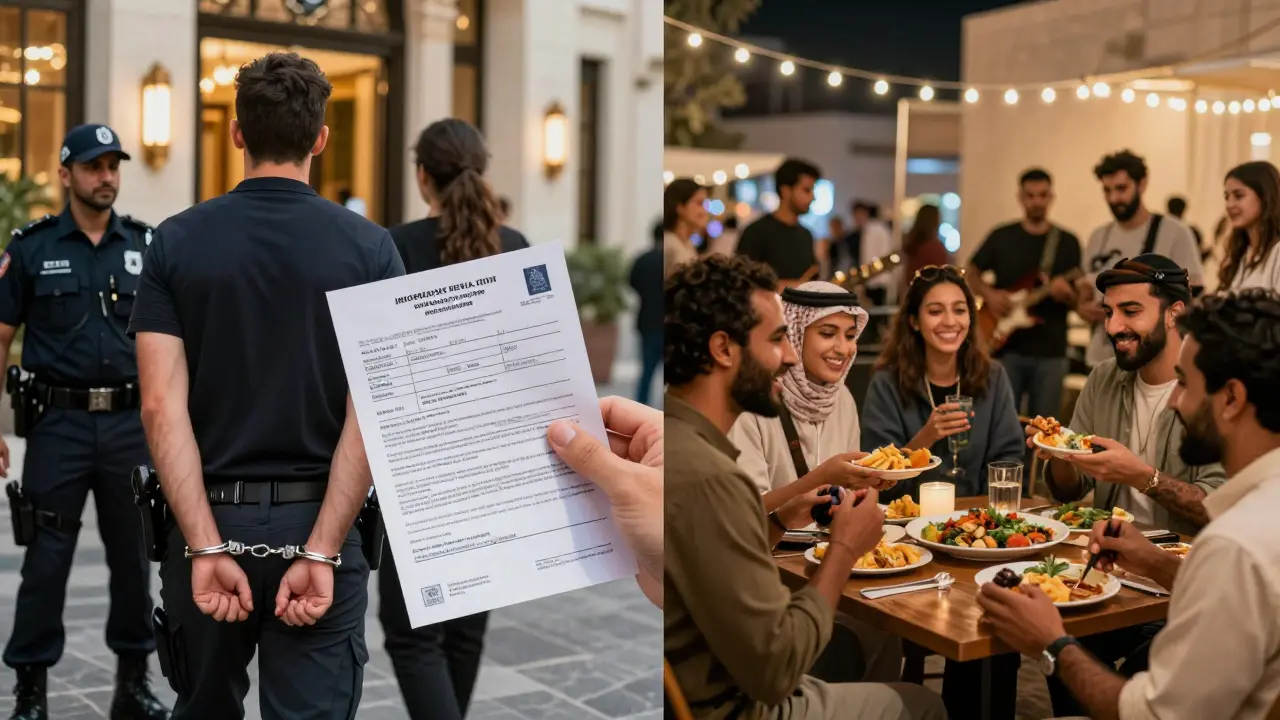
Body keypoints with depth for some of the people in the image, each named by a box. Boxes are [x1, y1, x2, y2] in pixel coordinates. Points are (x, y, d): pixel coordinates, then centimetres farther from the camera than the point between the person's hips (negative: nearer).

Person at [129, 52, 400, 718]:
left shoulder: (177, 242, -2)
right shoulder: (368, 247, -5)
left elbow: (161, 406, -11)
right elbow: (371, 414, -14)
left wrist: (207, 545, -14)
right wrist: (321, 551, -14)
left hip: (209, 520, 2)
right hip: (318, 523, -2)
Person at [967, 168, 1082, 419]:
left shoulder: (1068, 242, 4)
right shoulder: (1001, 236, 5)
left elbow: (1078, 300, 4)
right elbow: (971, 273, 11)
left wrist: (1066, 294, -19)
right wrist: (989, 294, -8)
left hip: (1050, 352, 0)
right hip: (1007, 348, 0)